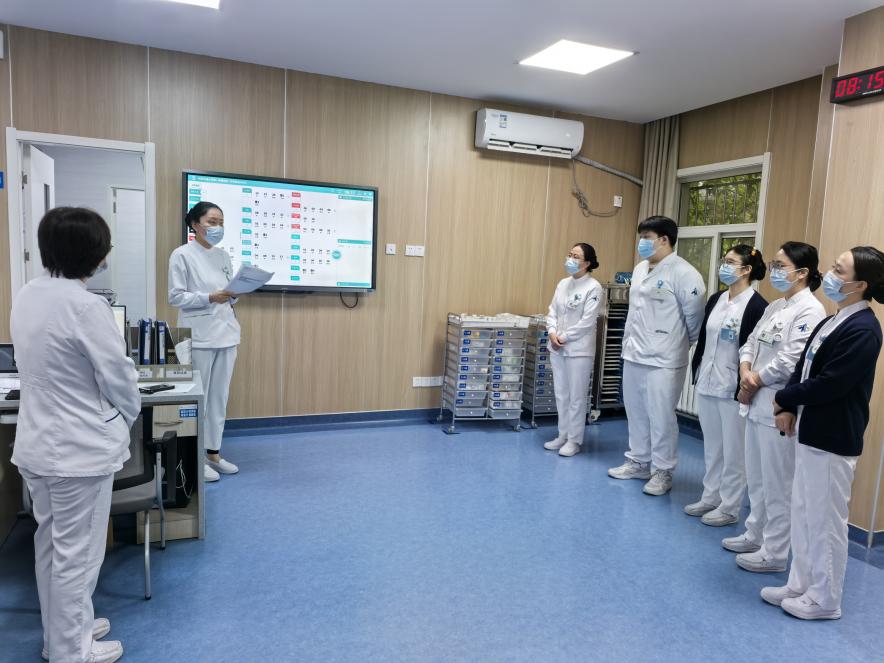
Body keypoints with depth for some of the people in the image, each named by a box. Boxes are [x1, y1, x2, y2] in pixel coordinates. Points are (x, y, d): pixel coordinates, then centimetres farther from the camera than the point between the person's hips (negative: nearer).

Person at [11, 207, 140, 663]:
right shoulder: (86, 306, -24)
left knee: (51, 545, 22)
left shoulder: (26, 296, 2)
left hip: (37, 443, 9)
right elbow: (117, 377, -16)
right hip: (81, 448, -9)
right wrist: (129, 415, 3)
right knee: (77, 553, 8)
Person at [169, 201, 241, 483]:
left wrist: (234, 294, -7)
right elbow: (176, 297, -9)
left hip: (226, 333, 6)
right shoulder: (182, 255, -4)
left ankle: (213, 452, 22)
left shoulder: (223, 255, 12)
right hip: (198, 336, -6)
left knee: (220, 396, 11)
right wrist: (209, 298, -20)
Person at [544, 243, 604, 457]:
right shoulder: (563, 283, 9)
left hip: (579, 349, -6)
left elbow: (587, 321, -15)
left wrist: (565, 337, -13)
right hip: (557, 348, 6)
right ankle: (563, 436, 25)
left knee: (576, 397, 3)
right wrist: (552, 333, -6)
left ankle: (574, 440, 15)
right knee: (561, 395, 13)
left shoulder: (593, 287, -10)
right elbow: (552, 311, 10)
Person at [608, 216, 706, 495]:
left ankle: (662, 471, 16)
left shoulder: (683, 273, -14)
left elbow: (694, 316, -10)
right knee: (636, 413, 16)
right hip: (634, 355, 8)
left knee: (661, 418, 0)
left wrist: (684, 344, 2)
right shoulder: (640, 268, 12)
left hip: (663, 359, -8)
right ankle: (638, 462, 31)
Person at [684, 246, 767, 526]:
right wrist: (696, 370, 12)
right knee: (711, 446, 17)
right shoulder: (715, 300, 10)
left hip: (732, 388, -7)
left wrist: (744, 387, -16)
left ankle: (729, 507, 18)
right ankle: (710, 497, 30)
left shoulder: (757, 306, -12)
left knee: (733, 451, 6)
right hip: (707, 383, 7)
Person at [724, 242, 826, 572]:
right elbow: (750, 343, 12)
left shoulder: (810, 310, -14)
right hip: (757, 402, 9)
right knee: (756, 478, 19)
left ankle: (774, 553, 15)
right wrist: (746, 374, -6)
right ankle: (755, 535, 34)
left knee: (777, 484, 3)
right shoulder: (774, 307, 13)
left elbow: (790, 362, -21)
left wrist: (756, 381, -9)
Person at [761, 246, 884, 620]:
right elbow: (803, 368, 10)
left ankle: (824, 600, 21)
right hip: (812, 433, 9)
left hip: (834, 439, -9)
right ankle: (801, 586, 31)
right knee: (803, 515, 17)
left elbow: (829, 384, -23)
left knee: (825, 521, 5)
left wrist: (783, 399, -9)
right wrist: (790, 409, -5)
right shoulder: (833, 322, 11)